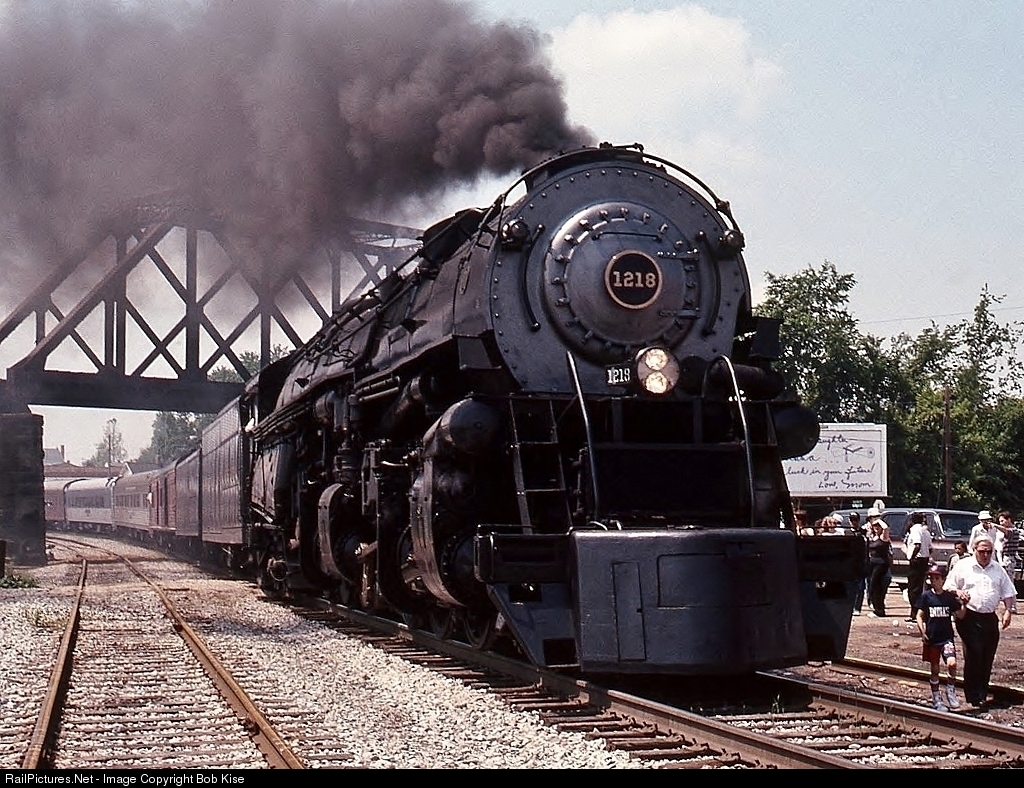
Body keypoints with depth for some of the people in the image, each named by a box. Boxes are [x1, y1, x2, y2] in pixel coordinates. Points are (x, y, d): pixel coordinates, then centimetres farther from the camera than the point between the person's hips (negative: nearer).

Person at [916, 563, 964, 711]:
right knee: (934, 670, 8)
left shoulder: (950, 597, 1)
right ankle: (937, 699, 21)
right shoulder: (926, 596, -2)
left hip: (947, 638, 0)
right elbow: (920, 616, 0)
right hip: (931, 639, 0)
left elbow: (959, 615, 5)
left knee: (952, 663, -20)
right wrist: (922, 632, -11)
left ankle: (950, 691, 3)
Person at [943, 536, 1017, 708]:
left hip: (990, 618, 5)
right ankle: (973, 696, -4)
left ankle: (982, 694, 17)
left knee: (988, 657, 6)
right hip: (969, 617, -5)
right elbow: (948, 587, 3)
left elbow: (1008, 592, 17)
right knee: (974, 655, -11)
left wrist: (1009, 611, 4)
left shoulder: (998, 569, 13)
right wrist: (958, 593, -18)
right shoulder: (963, 566, 1)